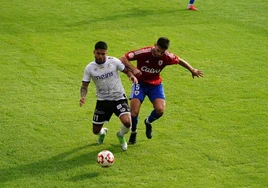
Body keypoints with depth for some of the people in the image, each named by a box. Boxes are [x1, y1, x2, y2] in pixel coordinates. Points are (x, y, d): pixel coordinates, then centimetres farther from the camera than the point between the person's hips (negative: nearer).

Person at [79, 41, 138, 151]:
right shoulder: (89, 68, -6)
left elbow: (126, 70, 3)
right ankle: (103, 132, 47)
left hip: (119, 98, -2)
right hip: (102, 101, 2)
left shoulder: (114, 61, -8)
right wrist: (83, 96, -22)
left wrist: (132, 76, -20)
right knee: (96, 131, 5)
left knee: (127, 122, -26)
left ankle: (121, 136, 13)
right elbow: (84, 85, -2)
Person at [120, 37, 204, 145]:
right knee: (134, 112, -16)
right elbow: (123, 59, -23)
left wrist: (192, 70, 14)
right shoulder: (144, 52, -26)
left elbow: (179, 61, 6)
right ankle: (133, 133, 16)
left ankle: (148, 122, 16)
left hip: (156, 84, 2)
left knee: (160, 110, -20)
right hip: (140, 83, -2)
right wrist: (133, 69, -38)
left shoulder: (167, 57, -16)